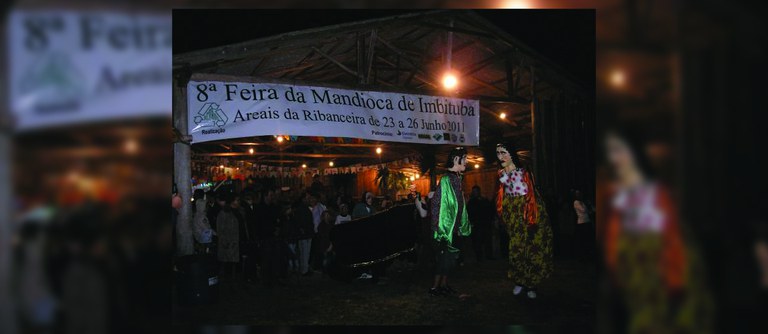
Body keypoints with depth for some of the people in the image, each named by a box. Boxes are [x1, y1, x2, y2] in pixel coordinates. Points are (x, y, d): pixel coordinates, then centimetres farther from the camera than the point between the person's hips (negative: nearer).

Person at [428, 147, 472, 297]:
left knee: (450, 257, 12)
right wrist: (440, 228, -20)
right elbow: (438, 206, -19)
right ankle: (435, 287, 6)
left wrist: (463, 226, 19)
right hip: (445, 228, -8)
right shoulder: (446, 180, -17)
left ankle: (444, 284, 22)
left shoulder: (456, 179, 11)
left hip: (454, 227, 8)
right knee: (445, 257, -4)